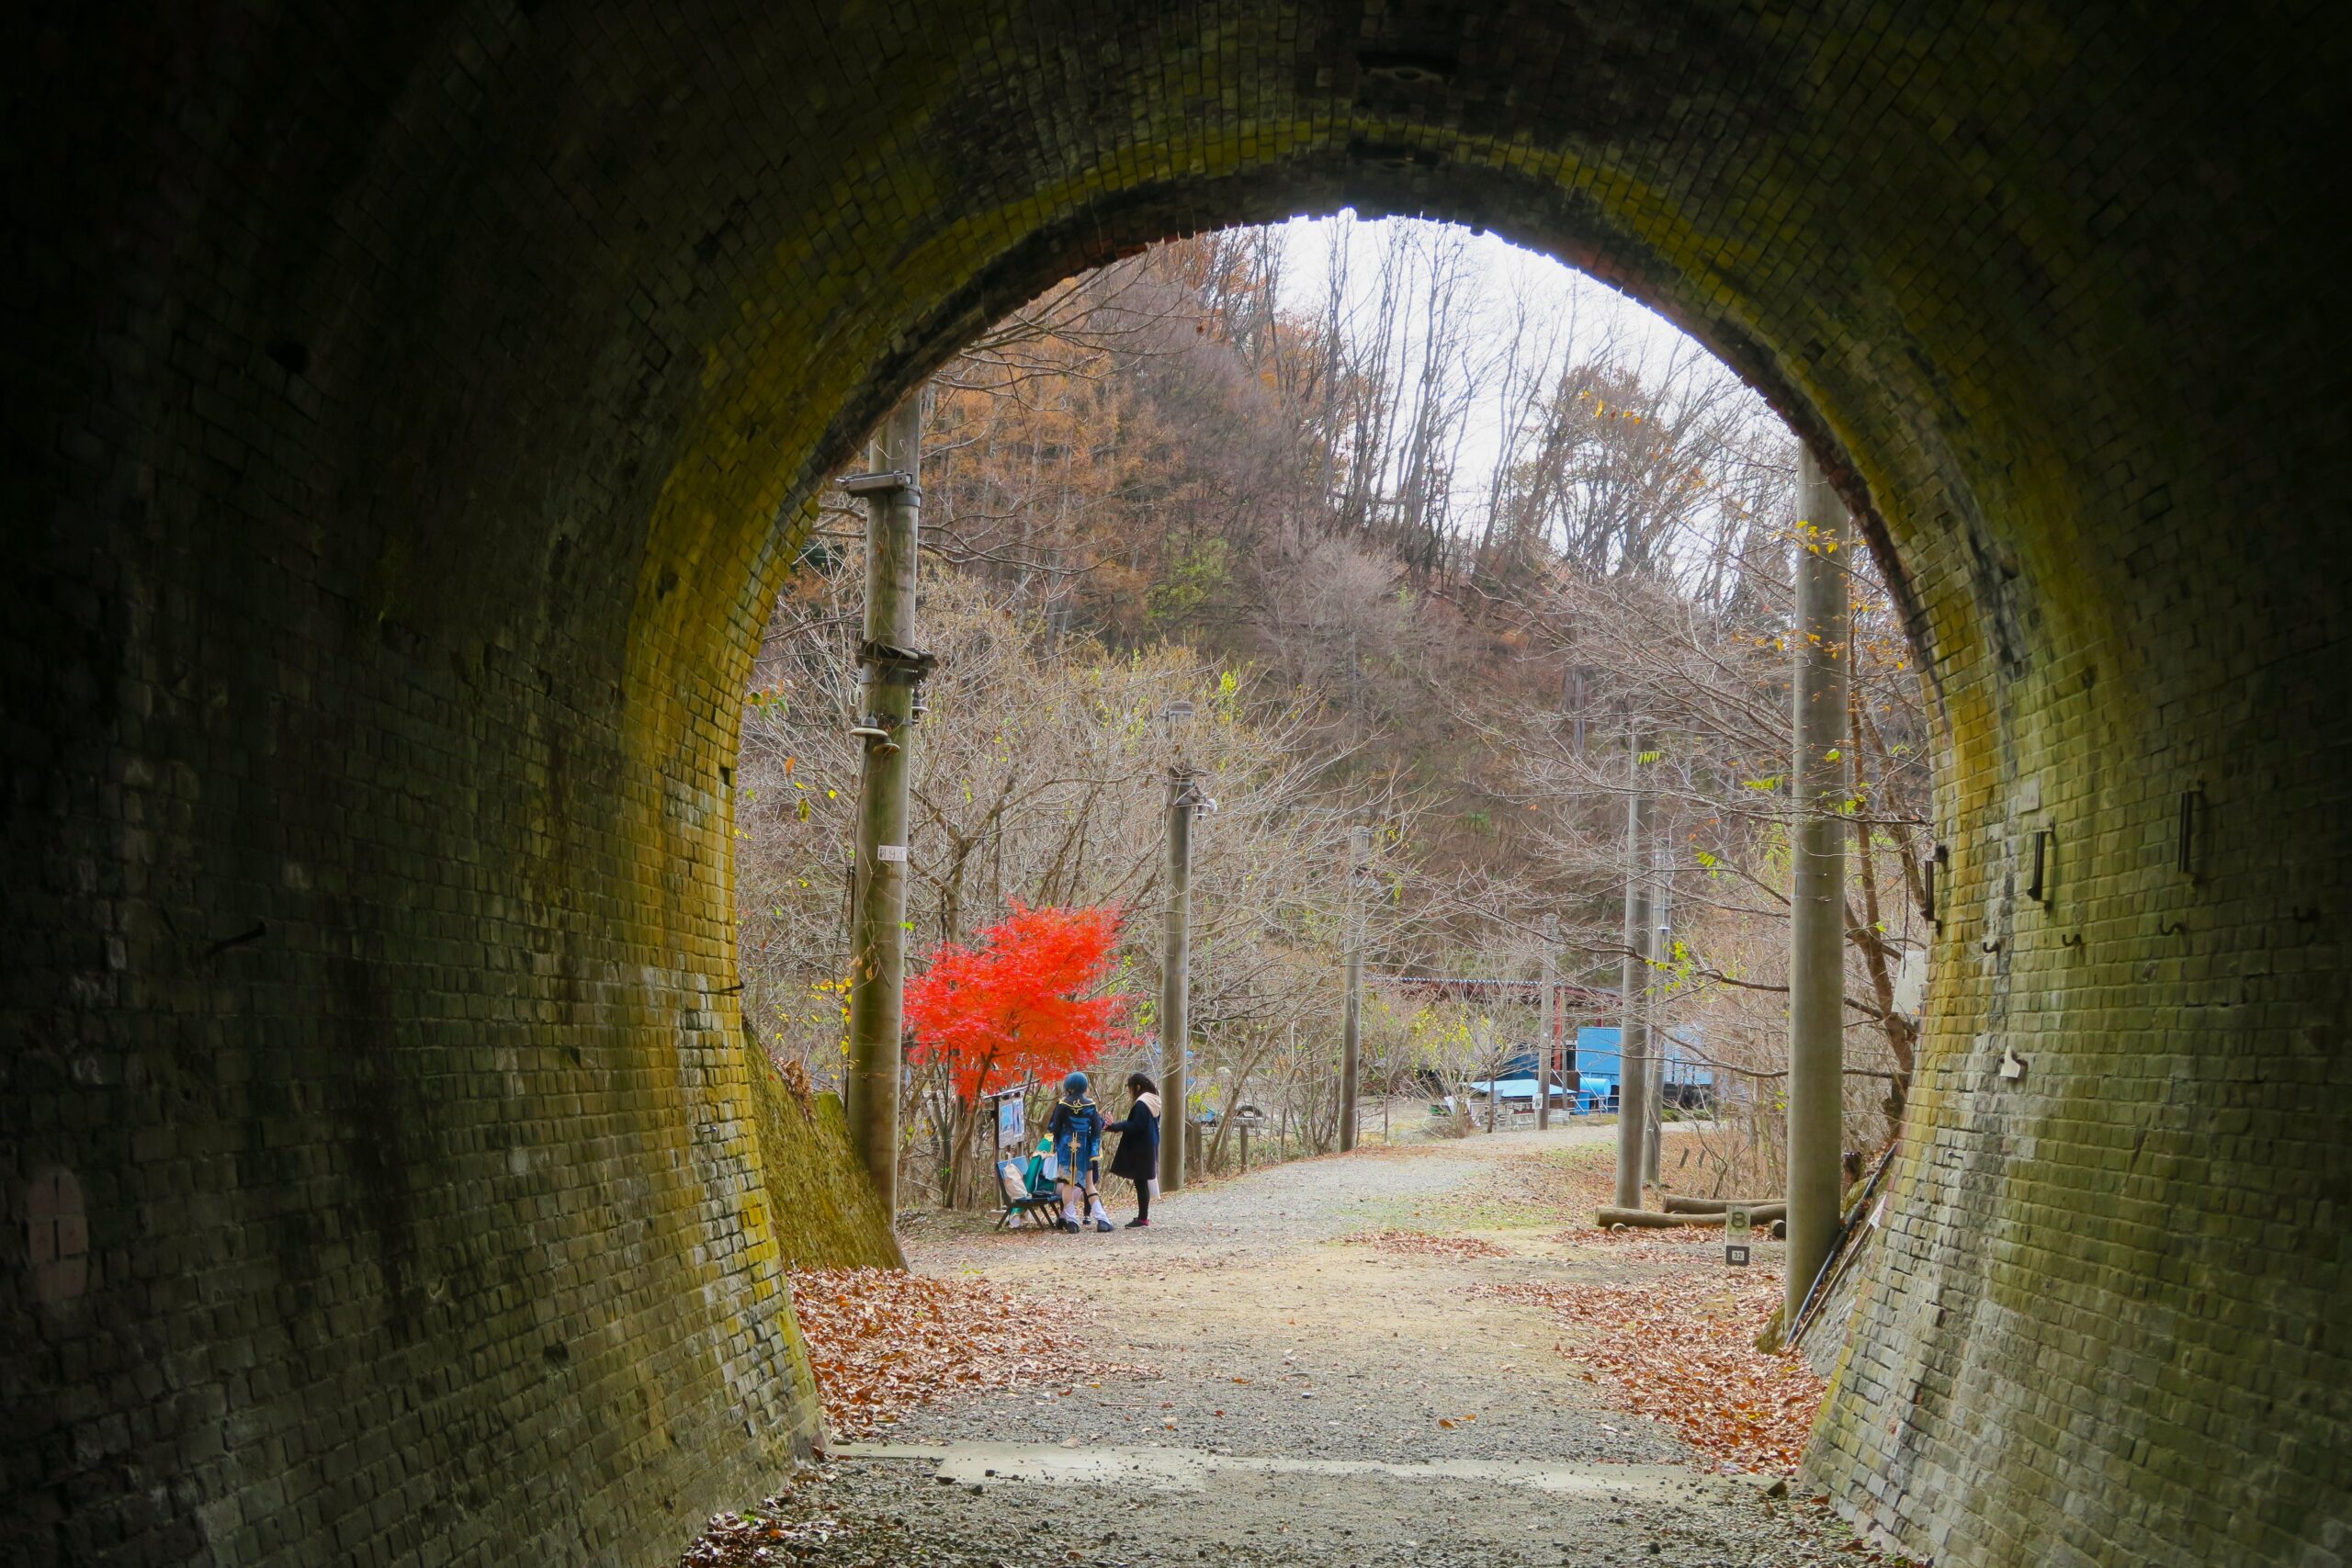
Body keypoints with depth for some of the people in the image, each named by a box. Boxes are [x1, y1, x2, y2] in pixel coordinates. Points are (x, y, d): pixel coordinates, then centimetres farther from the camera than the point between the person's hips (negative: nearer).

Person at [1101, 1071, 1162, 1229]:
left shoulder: (1141, 1104, -18)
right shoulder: (1154, 1102, 12)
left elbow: (1136, 1126, -23)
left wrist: (1115, 1126, -19)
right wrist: (1120, 1126, 18)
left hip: (1140, 1149, -10)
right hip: (1150, 1146, 10)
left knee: (1140, 1182, -5)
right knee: (1143, 1182, 15)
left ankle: (1143, 1220, -4)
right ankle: (1143, 1216, 21)